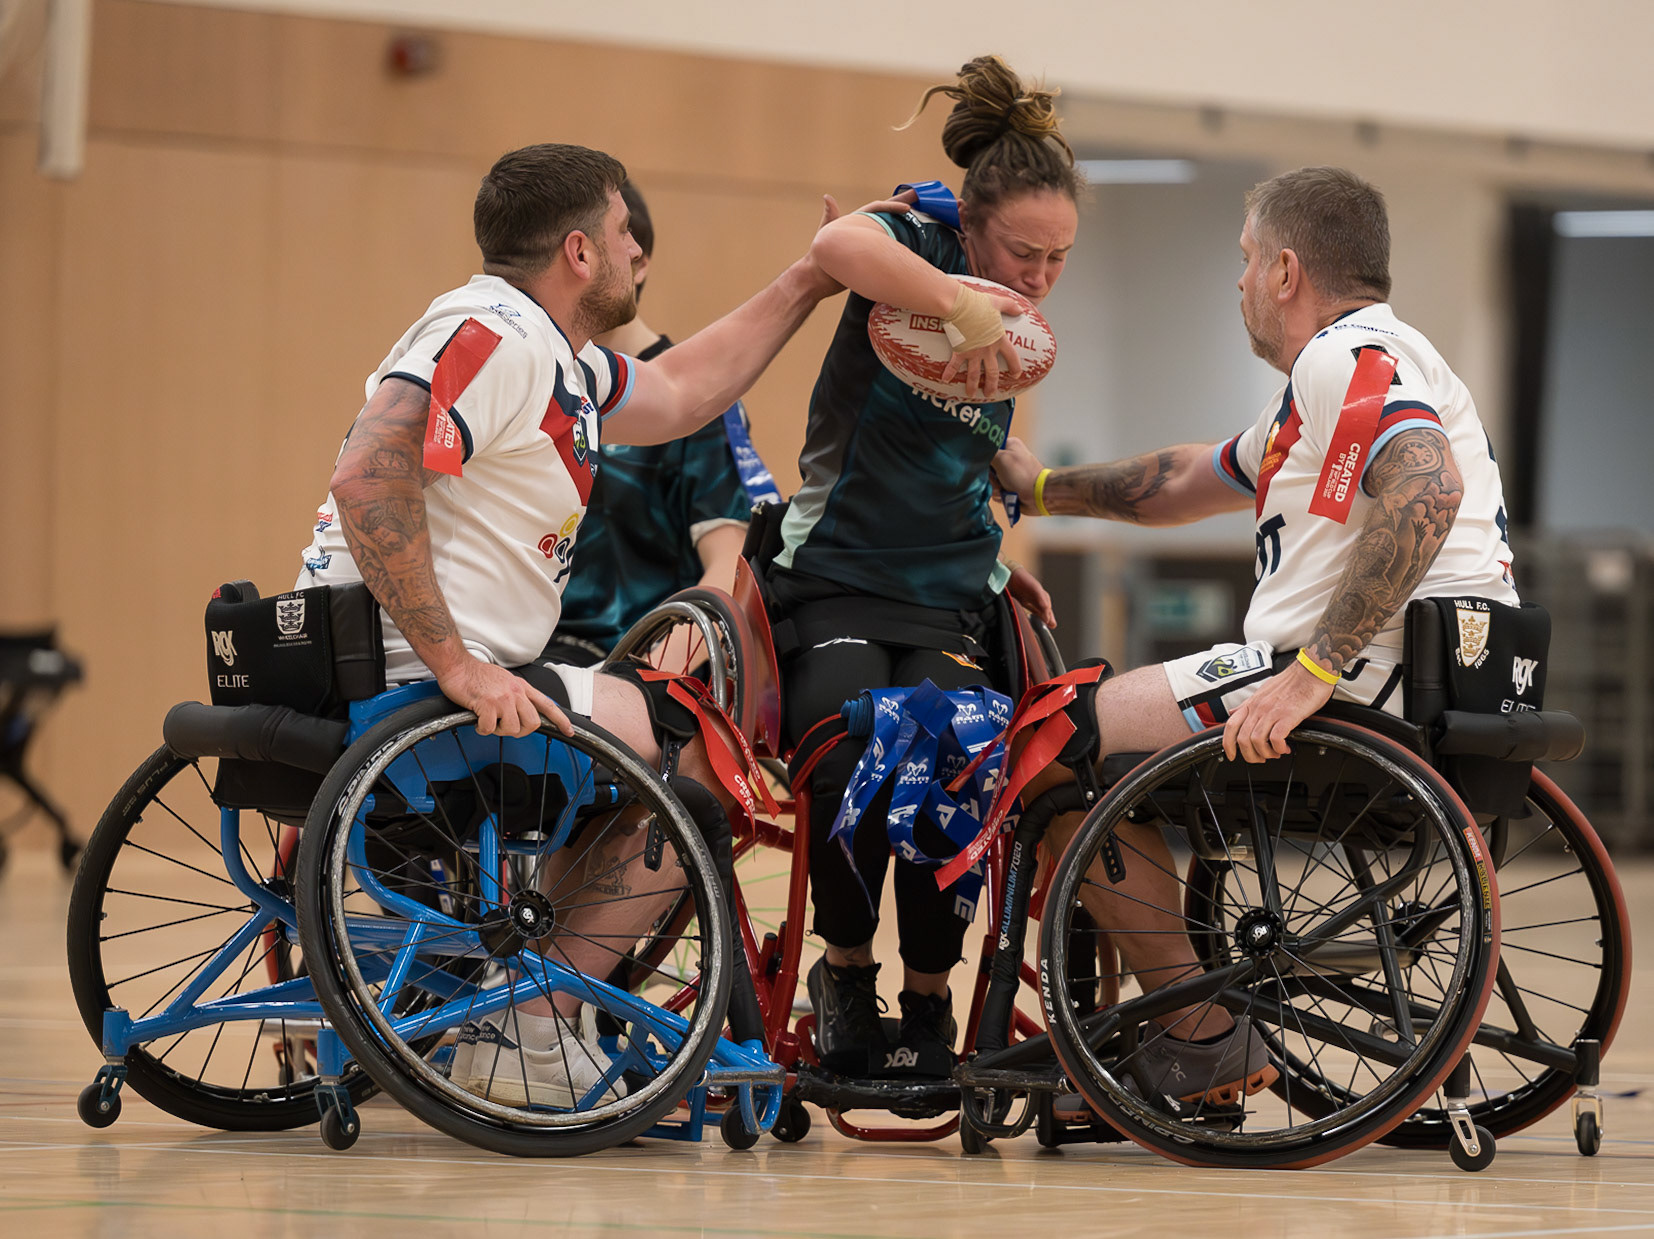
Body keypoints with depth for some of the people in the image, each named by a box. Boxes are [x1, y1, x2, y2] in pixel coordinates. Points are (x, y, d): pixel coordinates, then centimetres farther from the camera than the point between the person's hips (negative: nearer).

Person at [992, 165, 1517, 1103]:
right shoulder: (1351, 367, 26)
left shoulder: (1347, 357, -10)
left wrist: (1313, 671, -31)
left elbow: (1426, 489, -29)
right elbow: (1186, 482, 39)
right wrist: (1040, 485, 44)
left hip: (1370, 673, -11)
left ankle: (1203, 1032, -7)